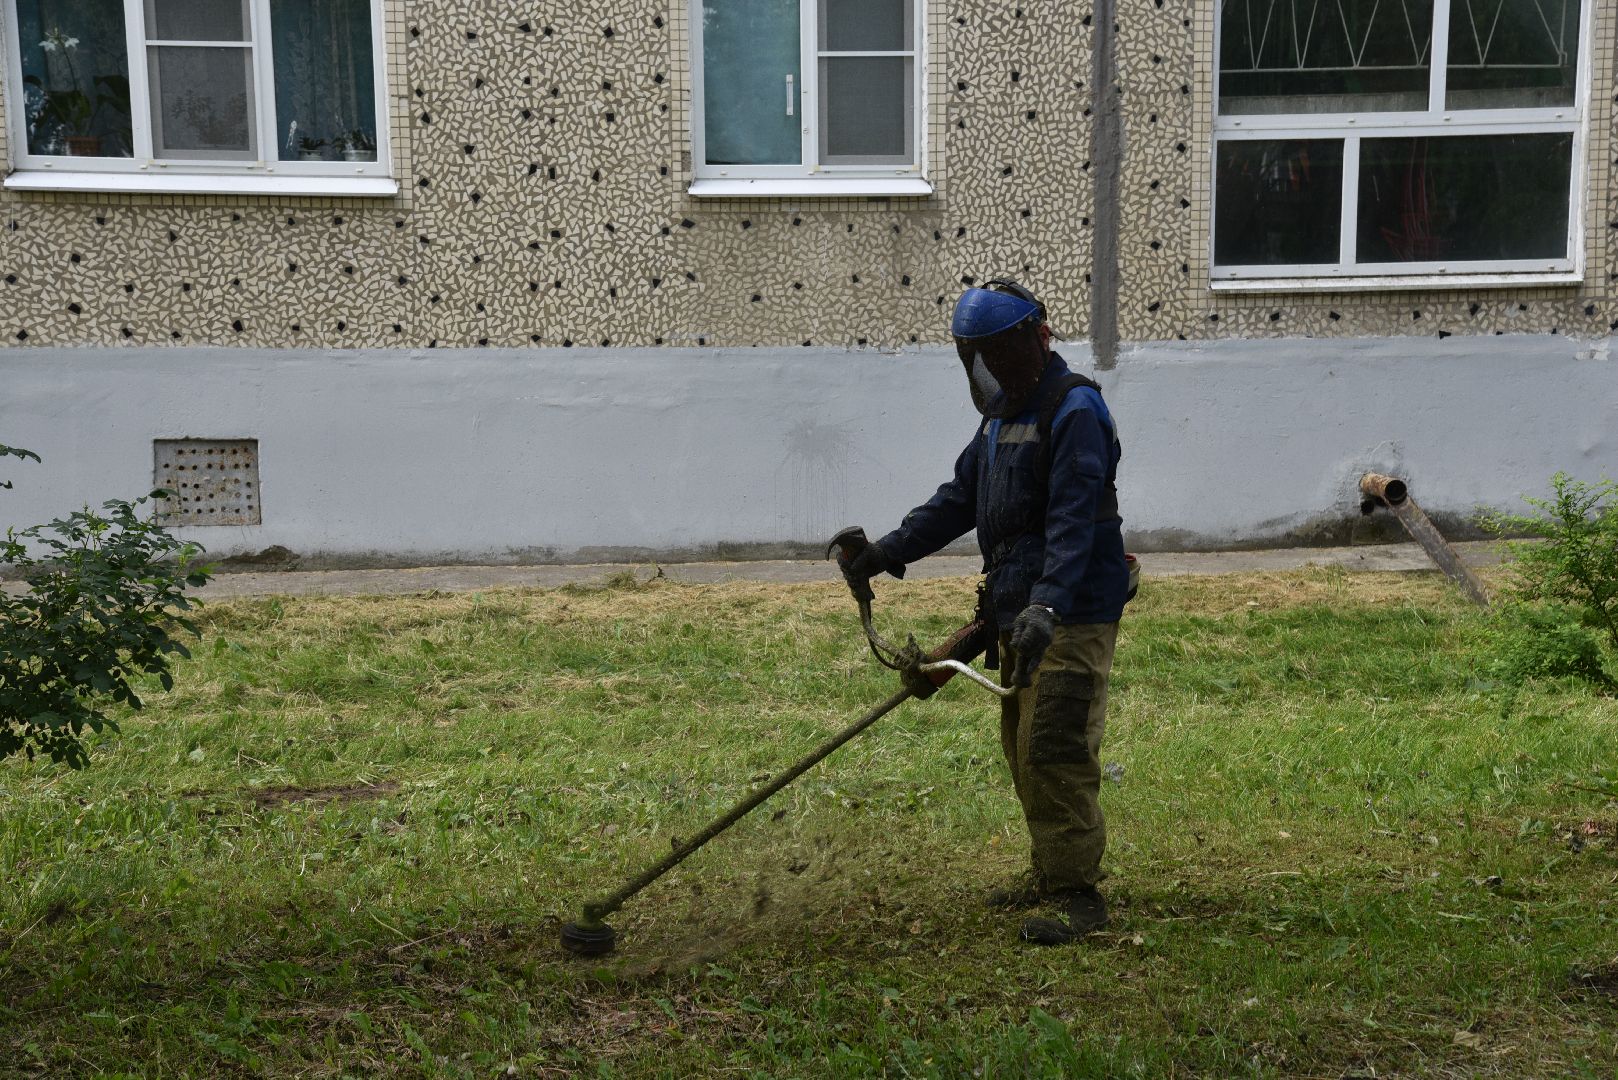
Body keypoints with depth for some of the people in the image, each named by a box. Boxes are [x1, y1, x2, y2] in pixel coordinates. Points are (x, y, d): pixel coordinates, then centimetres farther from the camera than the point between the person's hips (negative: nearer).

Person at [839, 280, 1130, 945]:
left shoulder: (1074, 410, -14)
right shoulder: (1004, 414, 17)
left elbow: (1072, 521, -26)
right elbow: (960, 498, 24)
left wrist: (1048, 605, -36)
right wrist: (887, 552, 18)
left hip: (1071, 616, -10)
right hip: (1017, 614, 10)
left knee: (1053, 751, -12)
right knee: (1021, 749, 15)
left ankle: (1080, 894, -5)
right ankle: (1050, 872, 26)